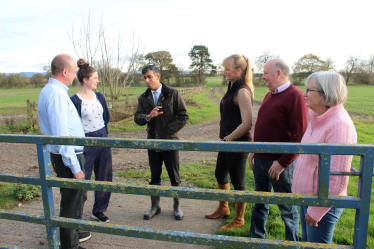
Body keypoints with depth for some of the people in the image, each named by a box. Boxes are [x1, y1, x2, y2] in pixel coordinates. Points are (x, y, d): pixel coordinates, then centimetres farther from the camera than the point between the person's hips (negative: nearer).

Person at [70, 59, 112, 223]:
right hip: (86, 143, -6)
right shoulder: (75, 100, -11)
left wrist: (103, 132, 8)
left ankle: (98, 211, 29)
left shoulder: (99, 96, 6)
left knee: (104, 178, 12)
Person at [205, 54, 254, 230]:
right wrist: (224, 138, 12)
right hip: (227, 141, 10)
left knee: (238, 181, 6)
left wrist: (228, 138, -16)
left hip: (238, 143, -10)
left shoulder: (242, 91, -19)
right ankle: (223, 209, 43)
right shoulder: (233, 88, 11)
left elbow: (246, 123, -24)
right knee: (220, 174, 22)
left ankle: (238, 220, 27)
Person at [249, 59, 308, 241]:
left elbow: (299, 136, -20)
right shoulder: (269, 95, 11)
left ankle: (292, 242, 31)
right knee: (260, 202, 19)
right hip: (260, 160, 8)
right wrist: (254, 151, 13)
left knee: (287, 207, 10)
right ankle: (256, 237, 37)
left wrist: (282, 162, -19)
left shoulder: (295, 96, -16)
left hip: (281, 163, -8)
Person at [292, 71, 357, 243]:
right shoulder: (318, 118, 5)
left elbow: (337, 178, -26)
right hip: (307, 197, 9)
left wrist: (316, 211, -19)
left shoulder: (339, 125, -25)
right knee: (307, 242, 23)